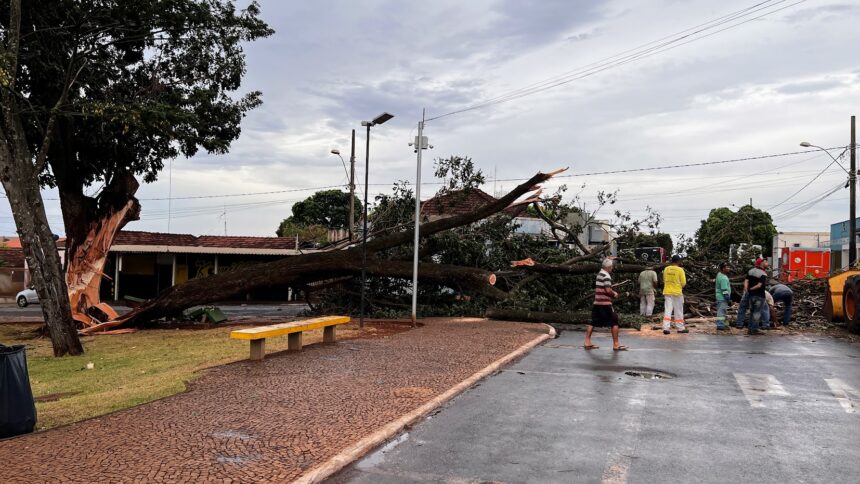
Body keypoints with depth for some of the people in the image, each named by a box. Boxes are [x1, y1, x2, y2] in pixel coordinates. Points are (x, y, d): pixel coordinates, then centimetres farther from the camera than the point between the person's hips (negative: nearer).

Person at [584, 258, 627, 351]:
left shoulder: (599, 274, 14)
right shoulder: (606, 275, -13)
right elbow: (608, 290, -20)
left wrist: (612, 292, 13)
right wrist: (614, 294, -1)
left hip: (597, 302, 9)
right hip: (605, 303, -8)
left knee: (593, 322, 9)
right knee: (614, 322, 0)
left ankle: (587, 342, 9)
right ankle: (616, 344, 3)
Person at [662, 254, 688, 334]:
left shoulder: (666, 269, 2)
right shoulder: (680, 270, -11)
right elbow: (683, 283, -7)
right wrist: (680, 286, 12)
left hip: (667, 292, 4)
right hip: (677, 292, -4)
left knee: (667, 310, 4)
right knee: (678, 311, 7)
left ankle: (666, 328, -4)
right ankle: (680, 328, 15)